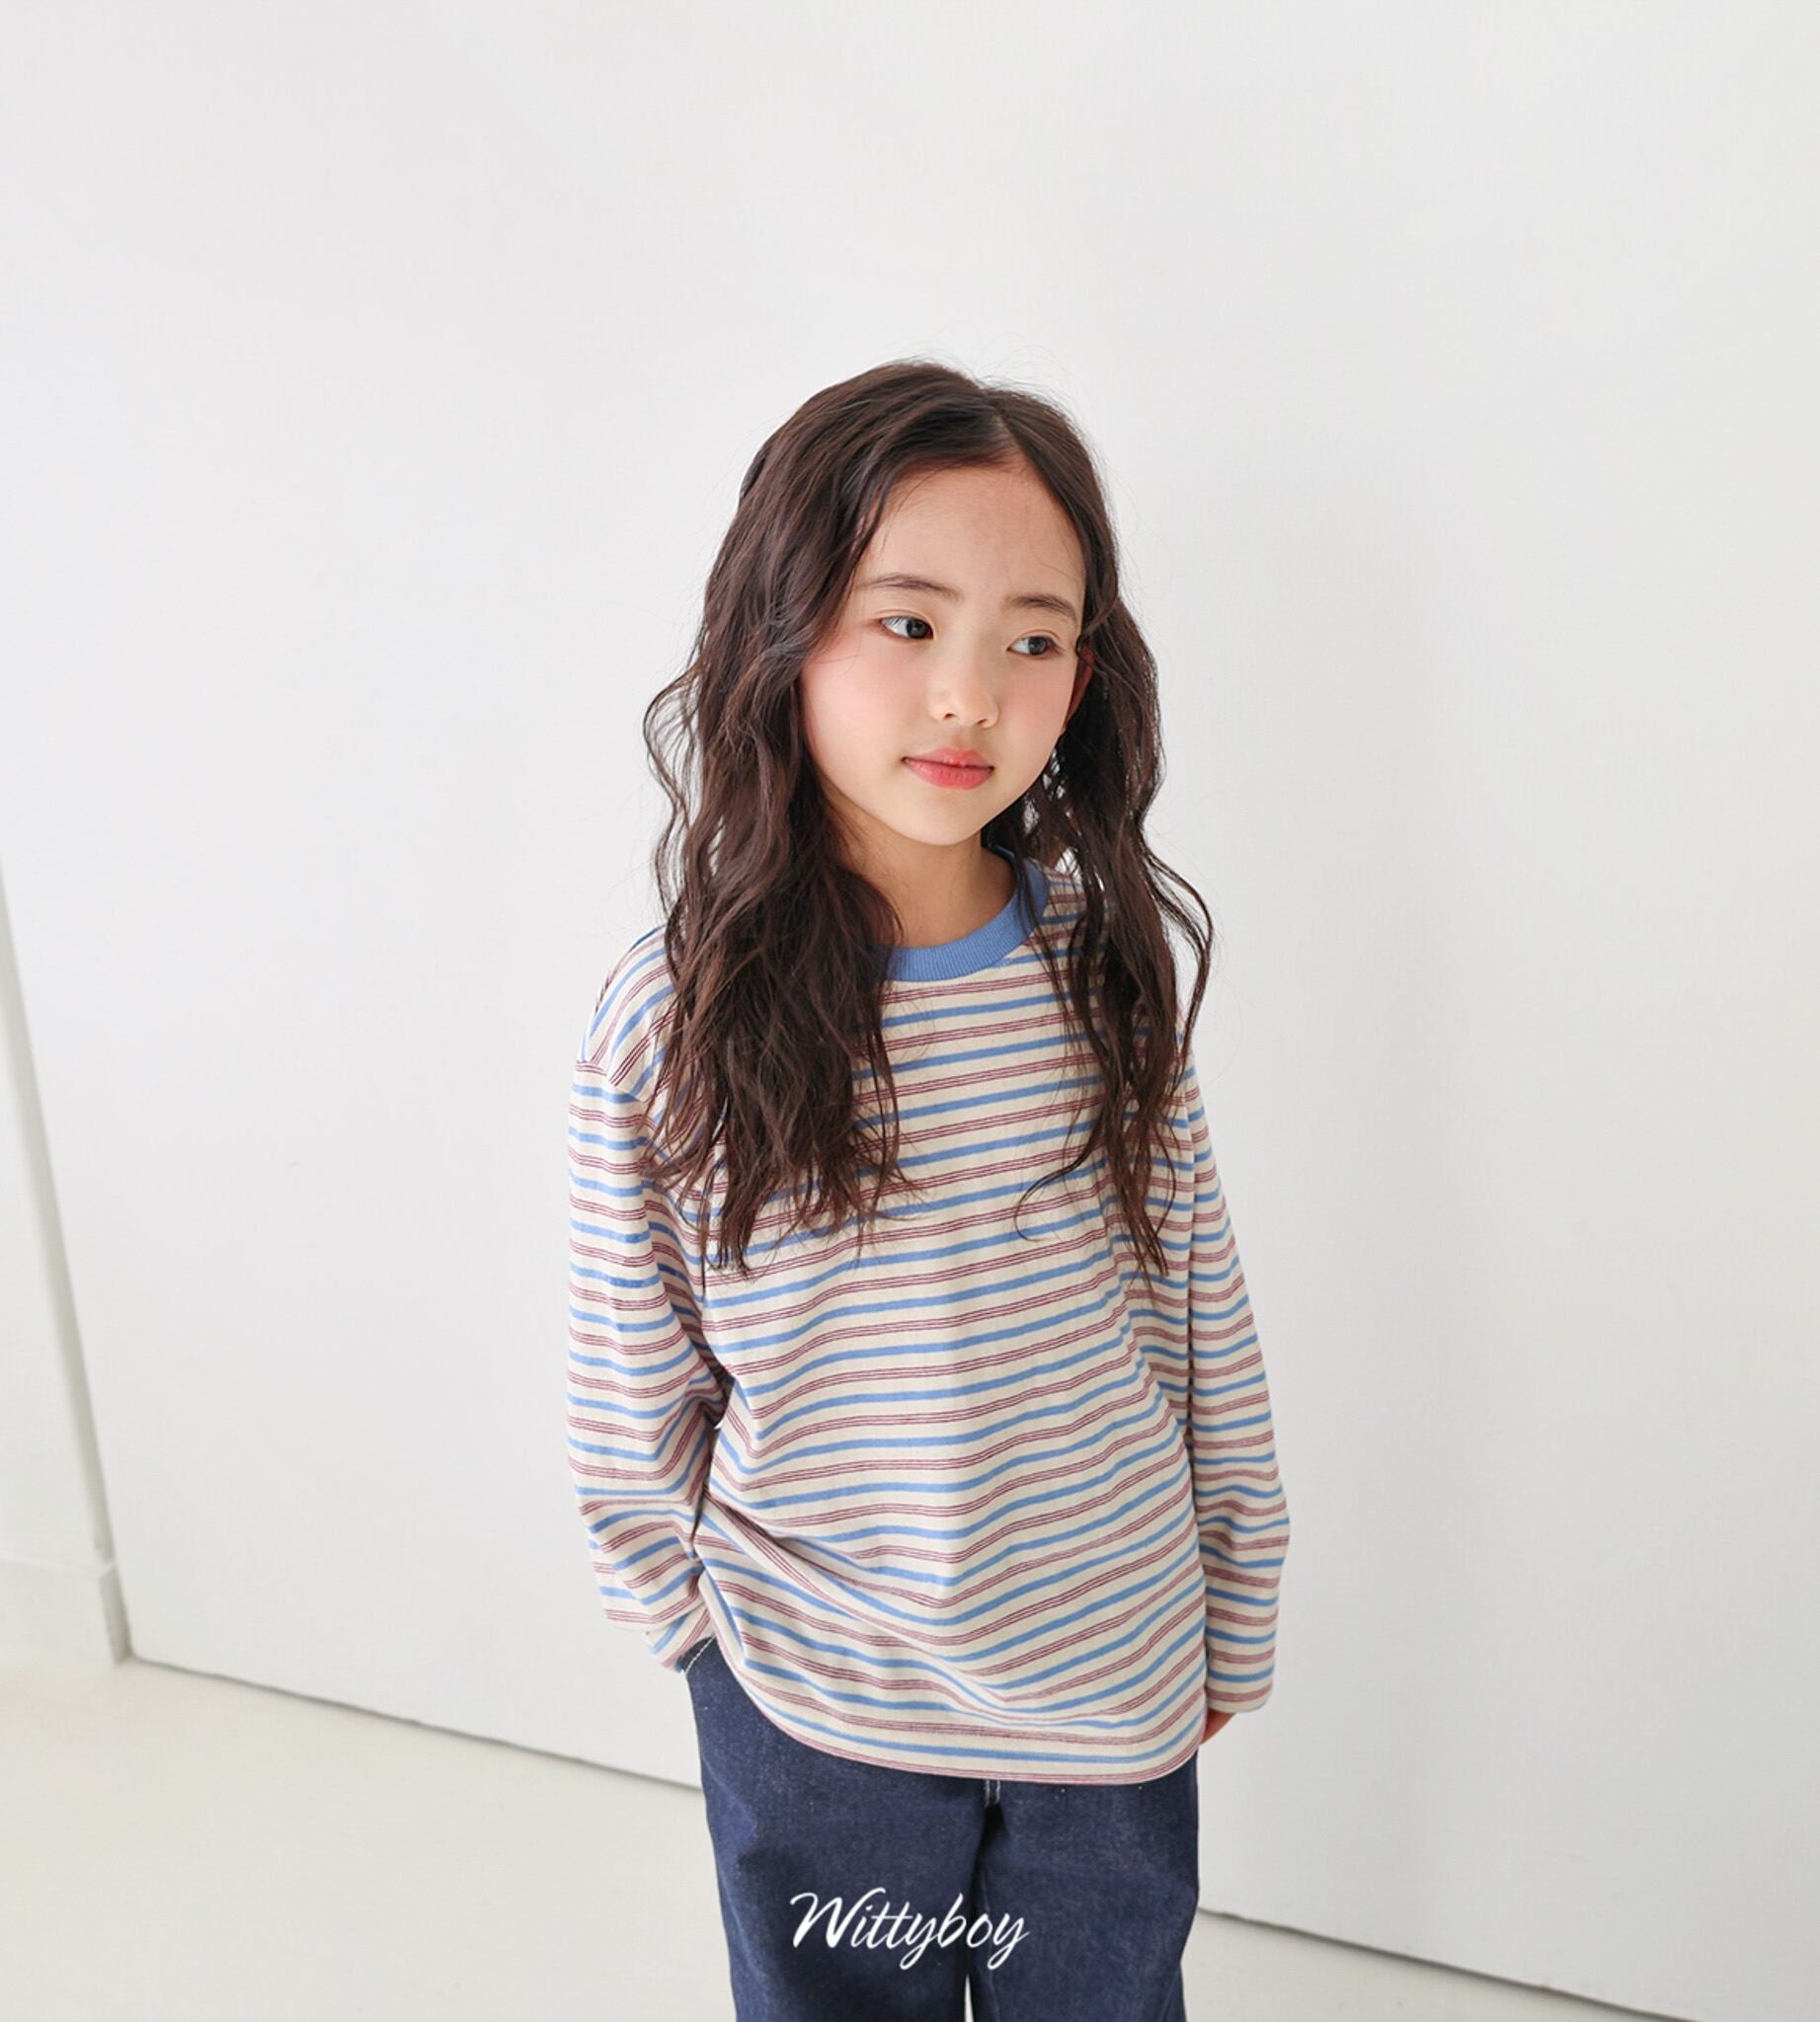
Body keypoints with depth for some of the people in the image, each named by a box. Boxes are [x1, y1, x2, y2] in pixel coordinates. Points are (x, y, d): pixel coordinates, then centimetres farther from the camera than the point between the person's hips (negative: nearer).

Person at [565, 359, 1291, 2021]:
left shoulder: (1113, 972, -12)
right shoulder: (671, 1015, -18)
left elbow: (1210, 1334, -3)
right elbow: (629, 1395, -6)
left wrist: (1231, 1633, 4)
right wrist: (690, 1618, 3)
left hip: (1111, 1691, 2)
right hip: (808, 1713, -1)